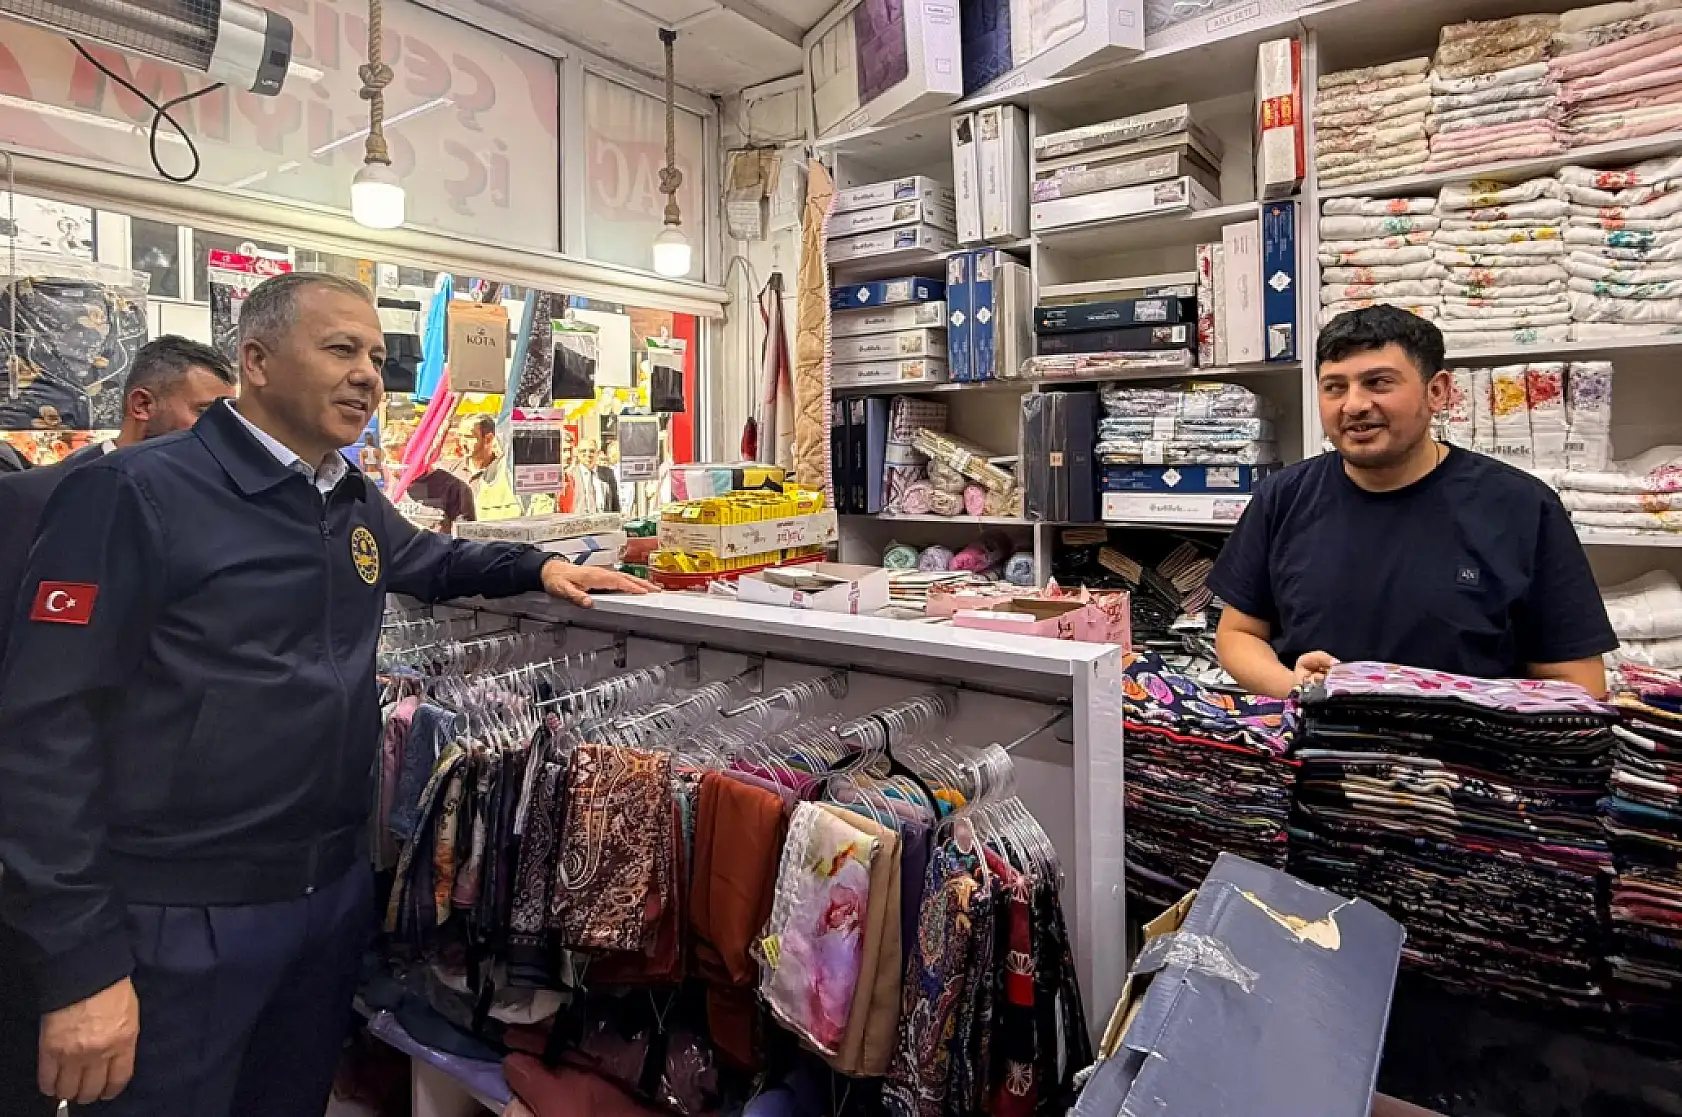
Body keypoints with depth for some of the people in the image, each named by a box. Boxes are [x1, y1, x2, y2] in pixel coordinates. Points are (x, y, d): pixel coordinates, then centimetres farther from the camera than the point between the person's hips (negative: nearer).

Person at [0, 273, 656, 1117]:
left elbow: (428, 561, 29)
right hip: (181, 917, -6)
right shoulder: (133, 495, -15)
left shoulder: (357, 503, 7)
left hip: (337, 890, 7)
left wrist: (539, 565, 10)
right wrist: (81, 964, -19)